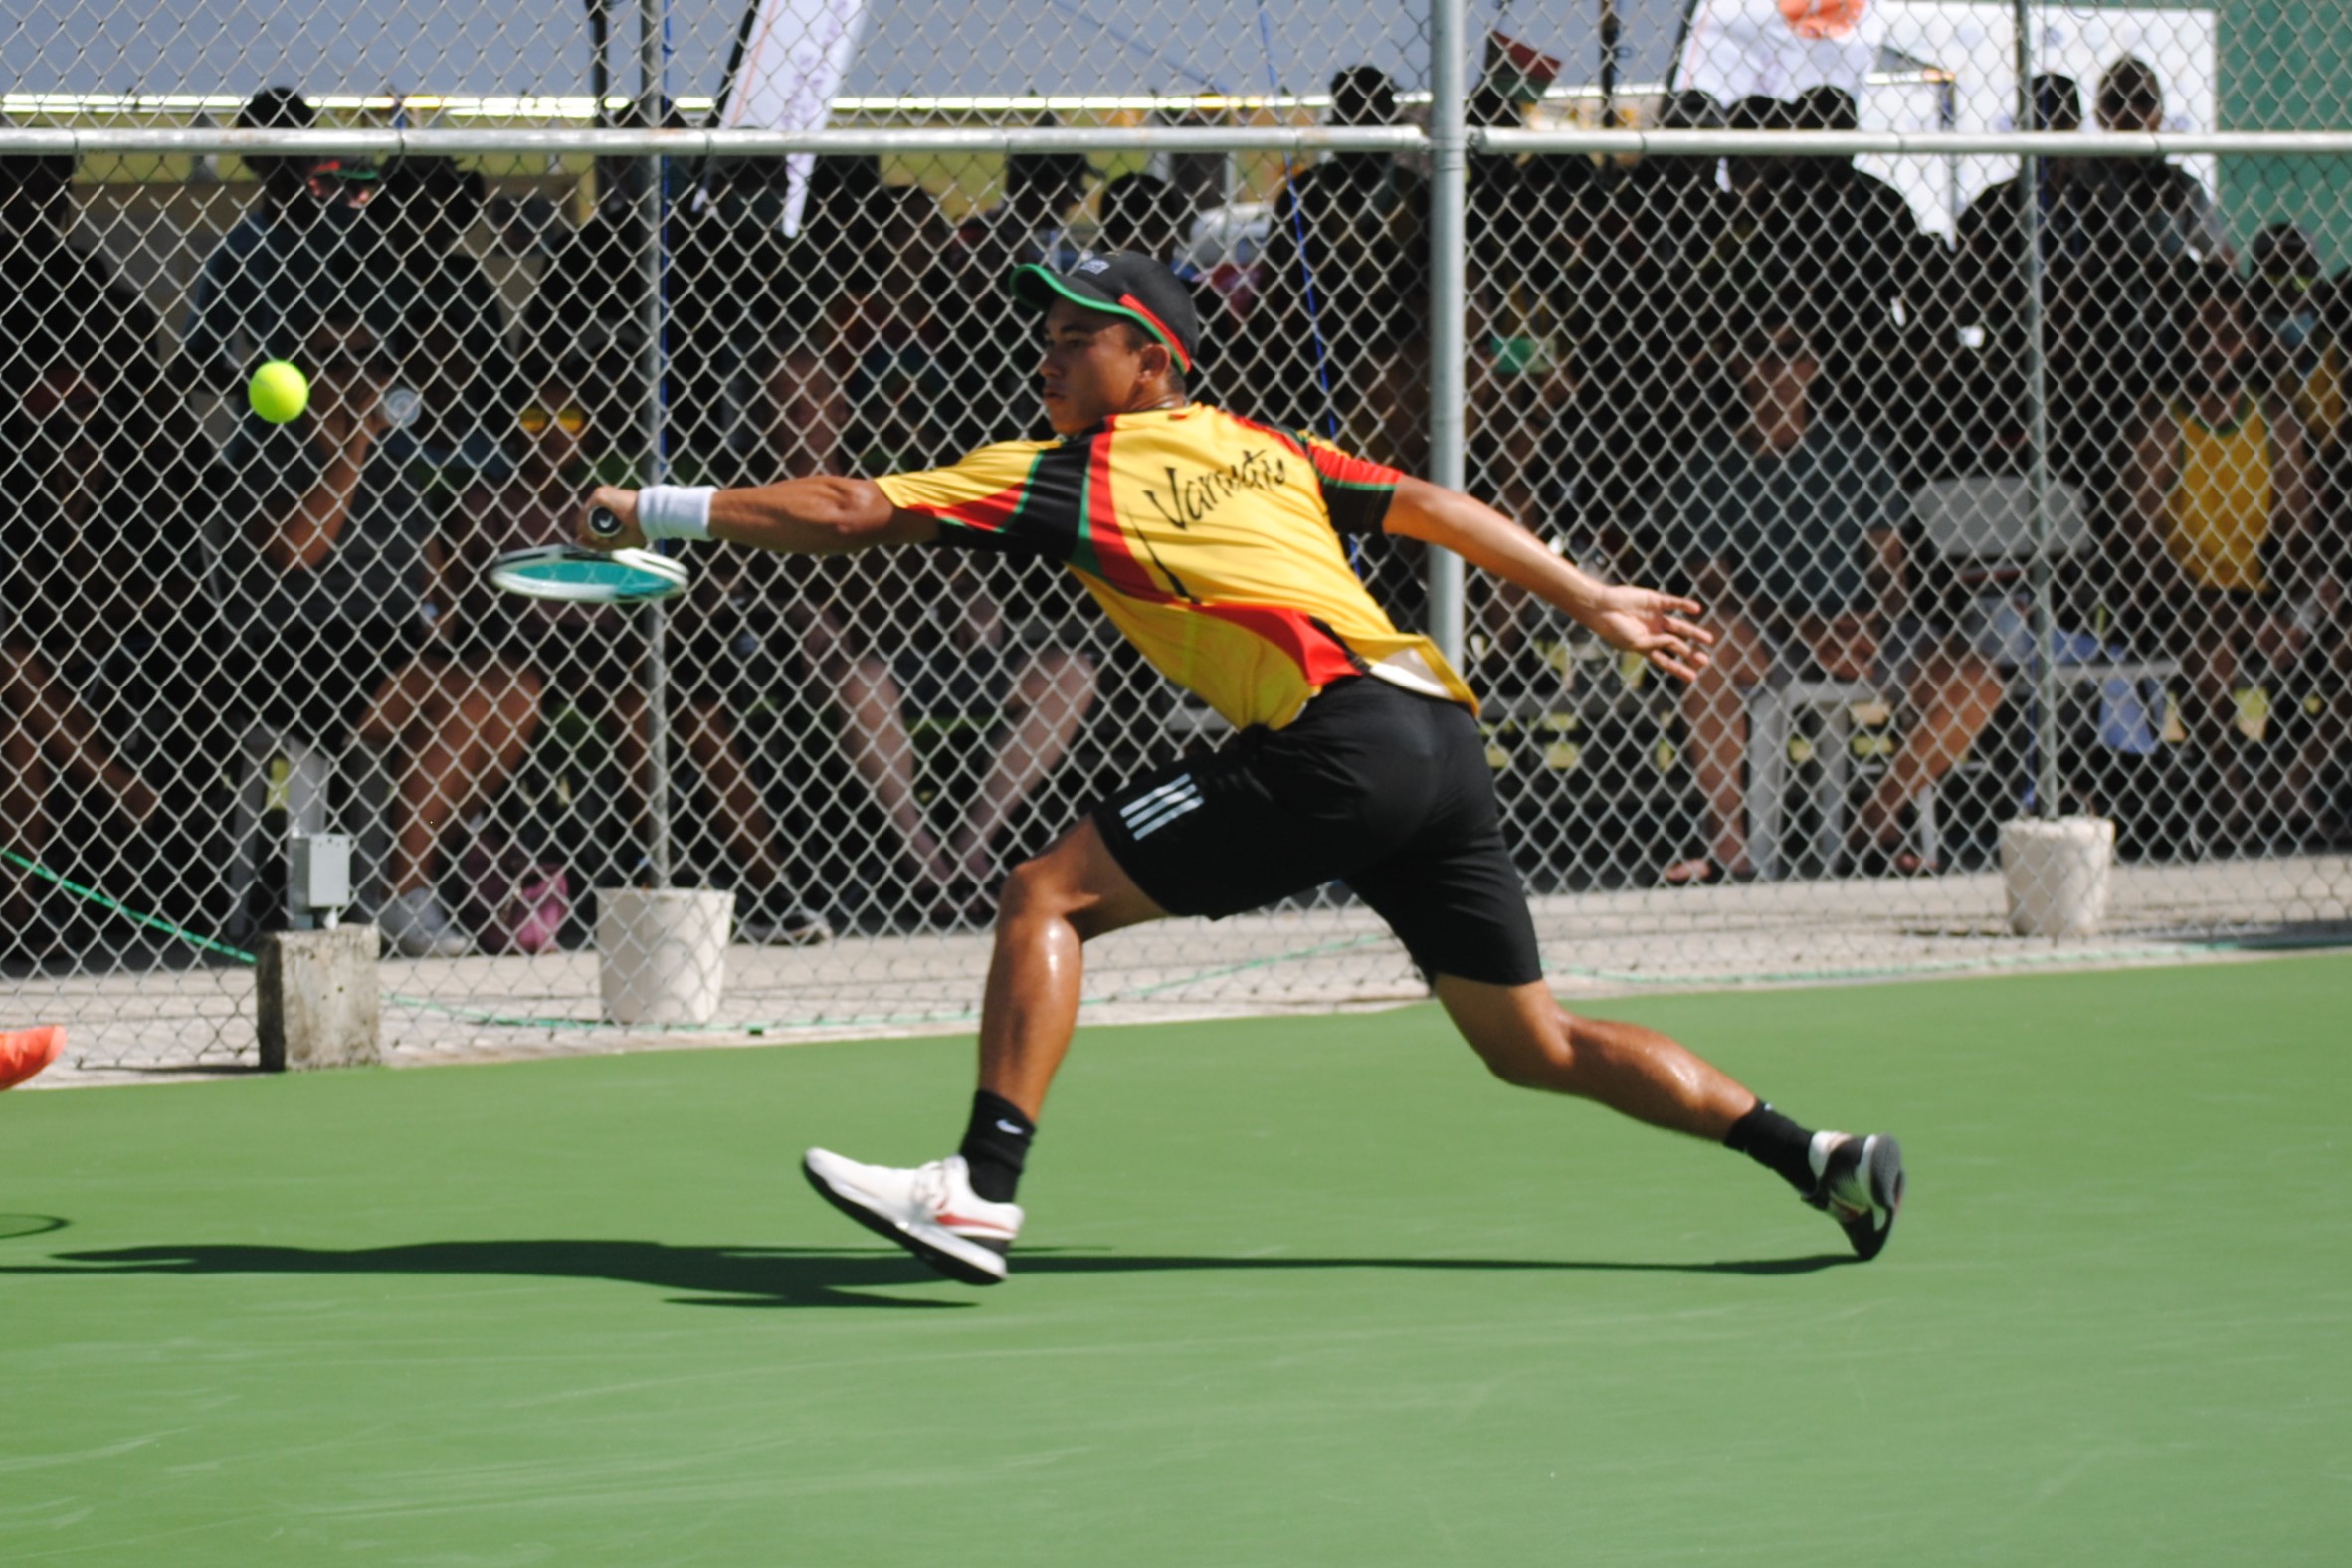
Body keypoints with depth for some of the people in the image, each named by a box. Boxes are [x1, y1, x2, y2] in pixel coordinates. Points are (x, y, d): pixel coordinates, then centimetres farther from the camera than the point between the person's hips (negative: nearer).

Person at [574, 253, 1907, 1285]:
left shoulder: (1076, 475, 4)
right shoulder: (1259, 448, 23)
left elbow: (846, 514, 2)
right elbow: (1433, 507, 26)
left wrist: (660, 511, 7)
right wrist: (1596, 603, 32)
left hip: (1341, 730, -8)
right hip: (1445, 735, 8)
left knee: (1051, 896, -5)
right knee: (1535, 1044, 17)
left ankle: (984, 1190, -16)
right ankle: (1821, 1157, 12)